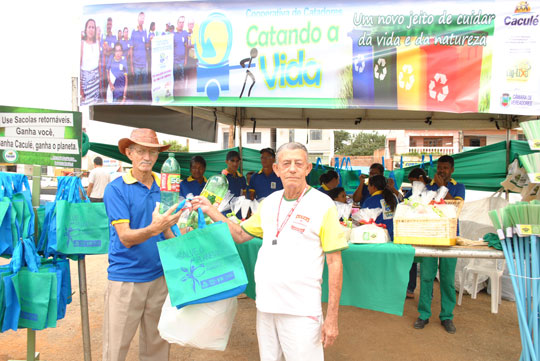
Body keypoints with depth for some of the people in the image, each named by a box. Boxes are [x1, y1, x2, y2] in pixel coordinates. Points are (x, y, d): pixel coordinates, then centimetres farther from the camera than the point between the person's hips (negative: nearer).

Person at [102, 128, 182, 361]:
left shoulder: (163, 187, 5)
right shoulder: (116, 189, -9)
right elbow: (126, 238, -16)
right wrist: (154, 229, -33)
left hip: (158, 276, 4)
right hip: (125, 278, -4)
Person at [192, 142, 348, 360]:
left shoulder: (322, 205, -10)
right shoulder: (269, 202, 6)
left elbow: (334, 263, -9)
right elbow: (240, 234, 17)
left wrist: (332, 318, -11)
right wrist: (211, 211, 6)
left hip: (301, 310, -5)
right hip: (265, 306, 5)